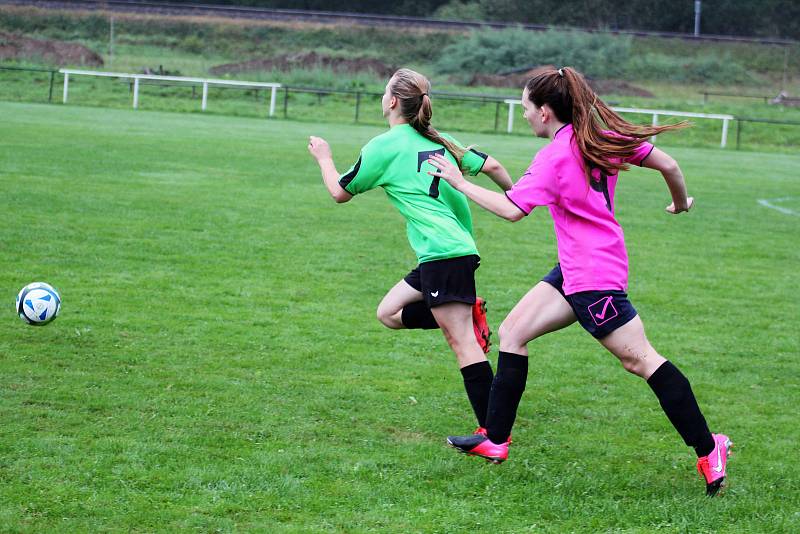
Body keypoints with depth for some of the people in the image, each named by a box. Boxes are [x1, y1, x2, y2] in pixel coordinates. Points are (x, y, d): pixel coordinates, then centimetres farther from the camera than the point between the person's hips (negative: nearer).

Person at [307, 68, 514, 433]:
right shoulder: (438, 141, 17)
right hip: (459, 249, 9)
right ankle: (469, 313, 5)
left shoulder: (384, 146, -3)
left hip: (443, 253, -9)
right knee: (389, 313, 17)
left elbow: (340, 193, 8)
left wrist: (324, 158, 26)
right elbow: (491, 165, 14)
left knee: (462, 342, -10)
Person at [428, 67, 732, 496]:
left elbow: (512, 209, -22)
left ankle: (708, 449, -1)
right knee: (512, 332, 9)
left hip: (594, 275, -10)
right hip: (574, 269, 10)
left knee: (639, 359, -5)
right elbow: (667, 164, 4)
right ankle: (495, 440, 10)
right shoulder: (603, 138, 5)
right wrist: (681, 203, 23)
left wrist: (460, 183, -11)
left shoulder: (555, 157, -17)